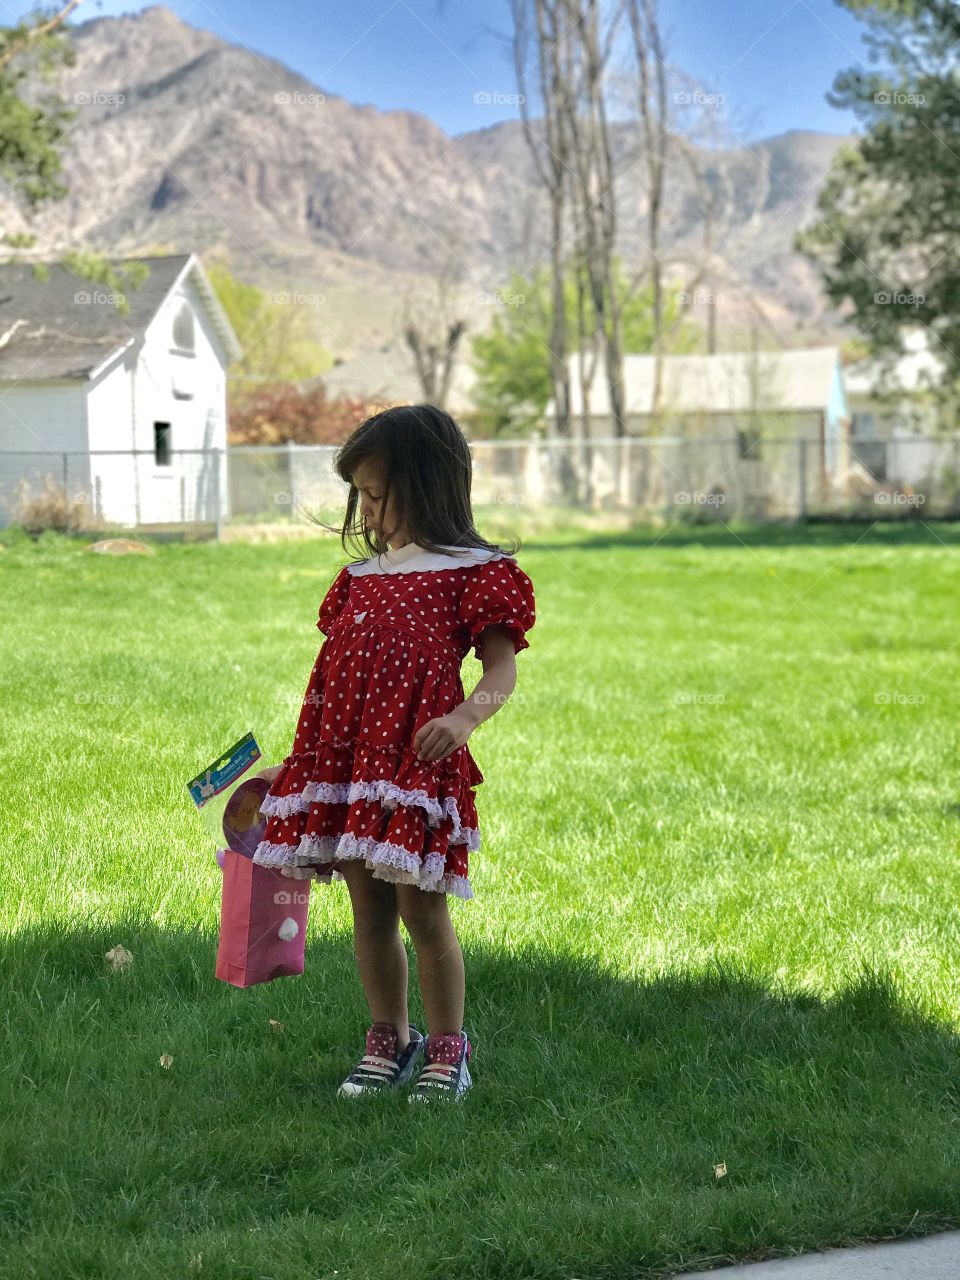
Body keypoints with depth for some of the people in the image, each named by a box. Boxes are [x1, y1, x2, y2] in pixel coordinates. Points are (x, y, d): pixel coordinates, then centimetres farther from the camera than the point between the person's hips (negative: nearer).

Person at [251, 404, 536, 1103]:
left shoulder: (474, 572, -1)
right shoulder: (361, 578, 17)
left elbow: (502, 668, -7)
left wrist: (465, 716, -26)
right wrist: (296, 763, 20)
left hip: (418, 758, -6)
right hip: (348, 759, 6)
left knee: (423, 911, -3)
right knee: (370, 912, 11)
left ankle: (447, 1051, 12)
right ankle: (389, 1041, 24)